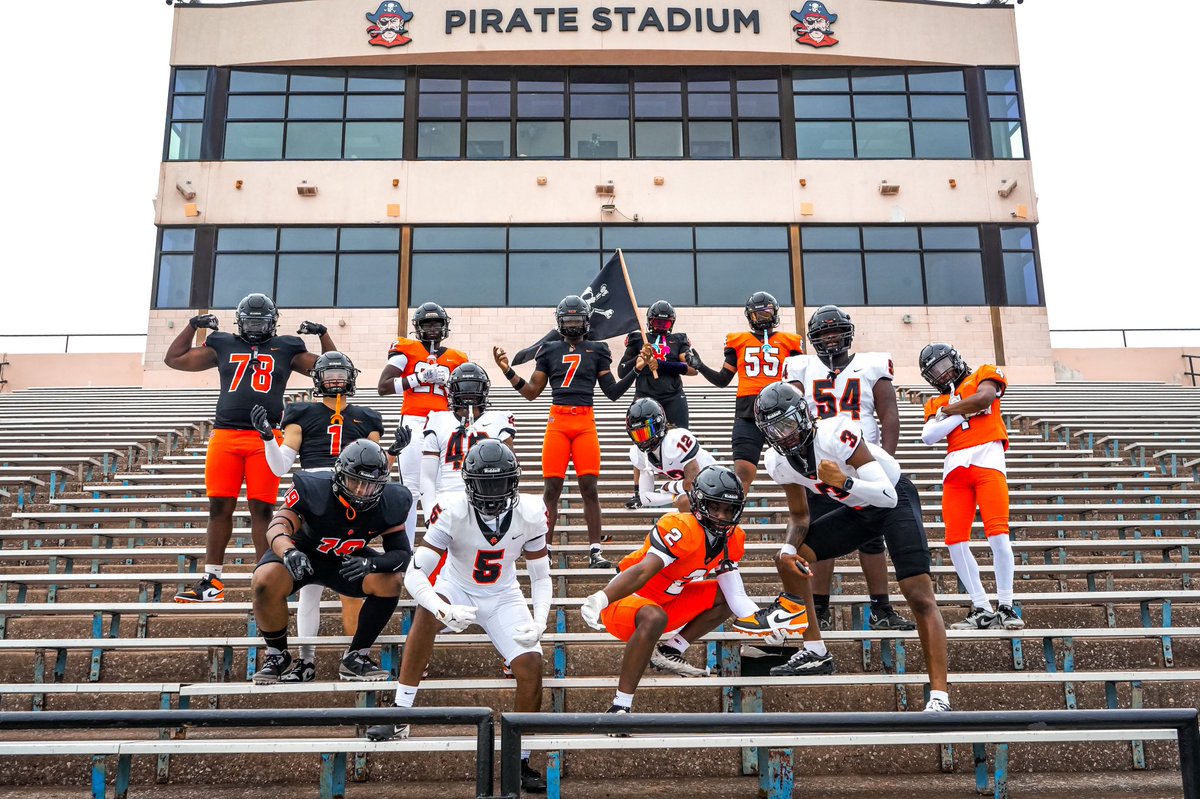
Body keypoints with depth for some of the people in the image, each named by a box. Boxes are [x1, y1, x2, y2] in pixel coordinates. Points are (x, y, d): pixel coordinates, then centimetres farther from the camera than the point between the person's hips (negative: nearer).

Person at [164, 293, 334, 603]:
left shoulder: (286, 349, 13)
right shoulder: (222, 346, 17)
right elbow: (174, 359, 22)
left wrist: (323, 334, 8)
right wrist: (192, 326, 16)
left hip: (266, 438, -2)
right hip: (225, 435, 2)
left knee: (262, 510, -3)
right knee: (219, 508, 3)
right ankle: (211, 580, 11)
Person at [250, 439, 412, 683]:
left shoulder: (388, 504, -21)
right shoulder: (314, 489, -30)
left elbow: (402, 552, -19)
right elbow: (279, 525, -38)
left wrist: (372, 563, -40)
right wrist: (289, 551, -61)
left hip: (347, 561, 2)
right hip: (303, 554, -2)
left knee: (391, 581, -22)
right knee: (265, 582, -31)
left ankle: (355, 657, -4)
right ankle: (277, 655, -3)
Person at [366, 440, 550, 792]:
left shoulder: (530, 513, -21)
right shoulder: (452, 510, -28)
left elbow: (541, 578, -9)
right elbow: (414, 575, -32)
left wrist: (540, 621, -27)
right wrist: (445, 611, -50)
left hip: (503, 597, 2)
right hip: (457, 589, -1)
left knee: (531, 664, -17)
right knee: (427, 610, -34)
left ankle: (521, 761, 4)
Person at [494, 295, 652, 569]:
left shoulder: (596, 351, 11)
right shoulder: (550, 350, 11)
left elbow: (613, 392, 11)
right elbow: (531, 393, 13)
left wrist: (636, 370, 2)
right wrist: (508, 371, 3)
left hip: (586, 423, 0)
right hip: (558, 421, 0)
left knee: (589, 487, -4)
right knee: (552, 487, -1)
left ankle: (595, 551, 2)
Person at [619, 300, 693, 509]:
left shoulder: (679, 340, 11)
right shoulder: (638, 340, 11)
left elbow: (691, 368, -5)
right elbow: (622, 372, 9)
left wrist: (660, 364, -11)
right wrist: (639, 359, -8)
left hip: (674, 398, 0)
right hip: (646, 397, 0)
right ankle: (638, 492, 7)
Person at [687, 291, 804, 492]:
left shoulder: (788, 342, 10)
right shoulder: (738, 342, 13)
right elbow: (722, 380, 16)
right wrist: (700, 367, 2)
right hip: (748, 413, 0)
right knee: (742, 470, -9)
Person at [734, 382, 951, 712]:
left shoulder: (836, 434, -32)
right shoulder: (779, 462, -10)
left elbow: (888, 496, -33)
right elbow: (799, 515, 4)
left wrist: (845, 482, -50)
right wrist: (789, 547, -15)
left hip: (896, 500, -7)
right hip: (857, 510, 7)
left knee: (920, 597, -18)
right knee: (788, 560, 2)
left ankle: (939, 694, -14)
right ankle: (816, 654, 13)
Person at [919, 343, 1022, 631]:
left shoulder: (984, 375, 17)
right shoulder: (936, 403, 24)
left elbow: (984, 398, -6)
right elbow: (928, 436, 5)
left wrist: (949, 411, 7)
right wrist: (964, 411, -2)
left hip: (986, 459, -4)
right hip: (955, 468, 4)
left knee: (998, 534, -14)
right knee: (955, 541, -4)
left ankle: (1005, 607, -5)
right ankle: (982, 610, 4)